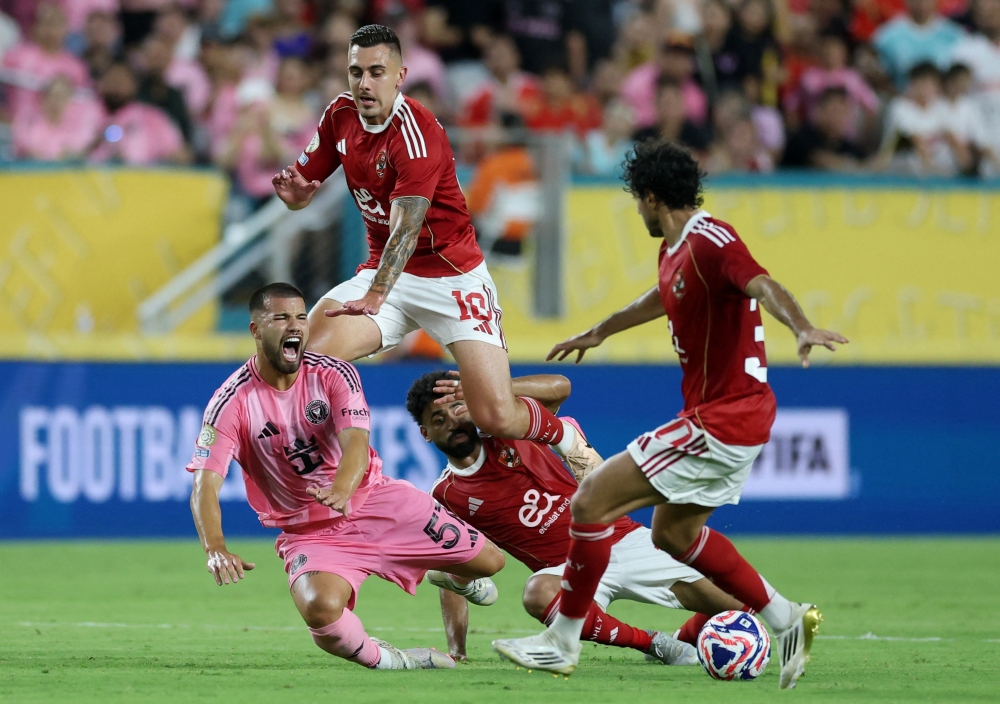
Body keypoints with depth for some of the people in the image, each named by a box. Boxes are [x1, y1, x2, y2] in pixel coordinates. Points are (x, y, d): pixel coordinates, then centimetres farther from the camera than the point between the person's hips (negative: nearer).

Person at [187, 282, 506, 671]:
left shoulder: (334, 374, -8)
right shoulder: (232, 402, -14)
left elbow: (356, 442, -24)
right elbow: (204, 485, -22)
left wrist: (341, 490, -48)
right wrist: (216, 549, -43)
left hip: (372, 498, 3)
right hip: (308, 533, -3)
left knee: (488, 561, 1)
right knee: (320, 609, -37)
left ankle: (455, 575, 41)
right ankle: (378, 658, -3)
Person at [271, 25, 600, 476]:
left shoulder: (416, 132, -21)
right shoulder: (340, 116, 0)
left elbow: (406, 227, -31)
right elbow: (302, 189, 10)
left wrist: (375, 297, -45)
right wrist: (294, 192, -17)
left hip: (453, 277, -5)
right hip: (385, 272, 5)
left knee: (497, 417, -14)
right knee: (313, 352, -24)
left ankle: (565, 438, 20)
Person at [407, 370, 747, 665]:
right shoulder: (445, 498, 2)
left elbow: (559, 387, -14)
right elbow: (451, 578, 4)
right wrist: (456, 651, -8)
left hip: (624, 540, 1)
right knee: (538, 593, -40)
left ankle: (685, 640, 26)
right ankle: (656, 645, -23)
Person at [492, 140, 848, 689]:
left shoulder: (710, 242, -19)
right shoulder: (674, 251, 12)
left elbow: (764, 285, -36)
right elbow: (663, 297, 34)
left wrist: (801, 329, -56)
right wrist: (599, 331, 50)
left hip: (723, 418, -10)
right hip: (732, 415, 10)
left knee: (590, 501, -7)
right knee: (672, 532, 23)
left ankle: (561, 644, 3)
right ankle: (786, 621, 23)